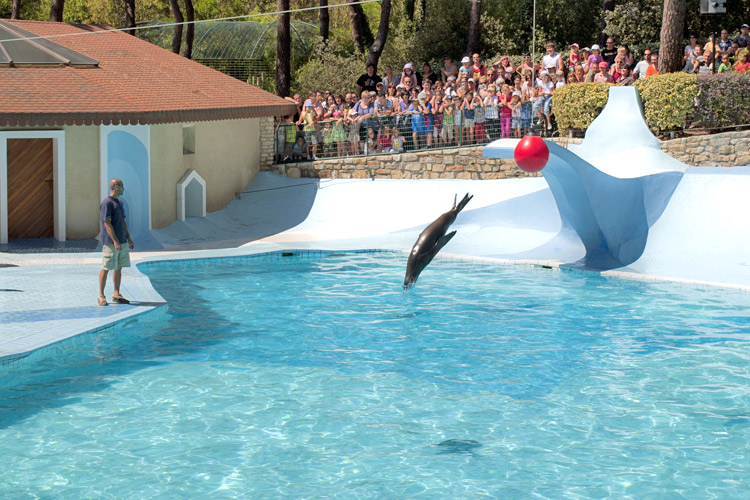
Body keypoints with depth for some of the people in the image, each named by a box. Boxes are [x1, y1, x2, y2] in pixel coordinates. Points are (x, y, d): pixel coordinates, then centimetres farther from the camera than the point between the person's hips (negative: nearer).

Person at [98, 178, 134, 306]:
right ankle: (101, 296, 4)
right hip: (110, 243, -9)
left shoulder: (119, 202, 16)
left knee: (119, 268, 10)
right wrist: (115, 241, -22)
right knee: (106, 268, -3)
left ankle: (116, 294, 18)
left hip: (121, 242, 9)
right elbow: (107, 224, -18)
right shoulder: (107, 203, -13)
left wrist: (129, 239, 18)